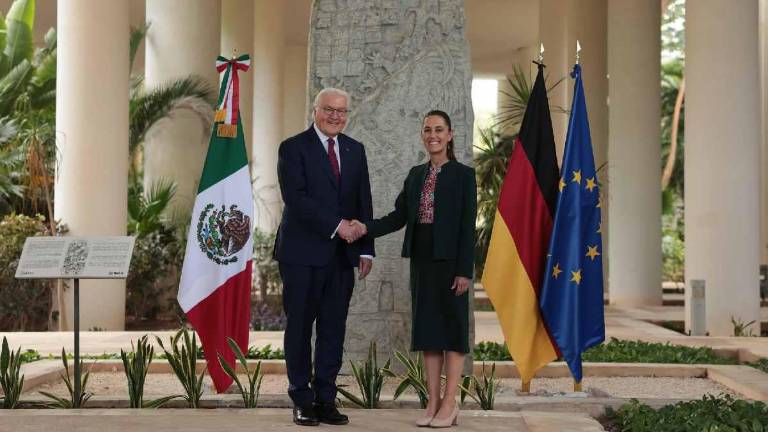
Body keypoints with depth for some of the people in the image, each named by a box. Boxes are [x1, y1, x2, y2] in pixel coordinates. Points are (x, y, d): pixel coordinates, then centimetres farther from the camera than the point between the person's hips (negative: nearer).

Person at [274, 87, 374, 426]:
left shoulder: (355, 150, 14)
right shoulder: (293, 148, -3)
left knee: (334, 329, 6)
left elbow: (364, 203, 13)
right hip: (303, 253, -5)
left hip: (342, 255, 5)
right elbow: (295, 198, -14)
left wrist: (365, 249, 5)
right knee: (300, 328, 2)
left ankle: (325, 399, 13)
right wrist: (336, 225, -18)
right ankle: (302, 401, 10)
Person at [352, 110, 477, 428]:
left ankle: (449, 404, 2)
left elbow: (467, 226, -9)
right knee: (426, 328, 6)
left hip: (449, 261, -6)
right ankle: (433, 403, 11)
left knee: (452, 328, -1)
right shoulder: (416, 175, 13)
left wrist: (464, 270, -14)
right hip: (421, 260, 6)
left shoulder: (463, 175, -4)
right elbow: (399, 216, 7)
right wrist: (367, 228, -9)